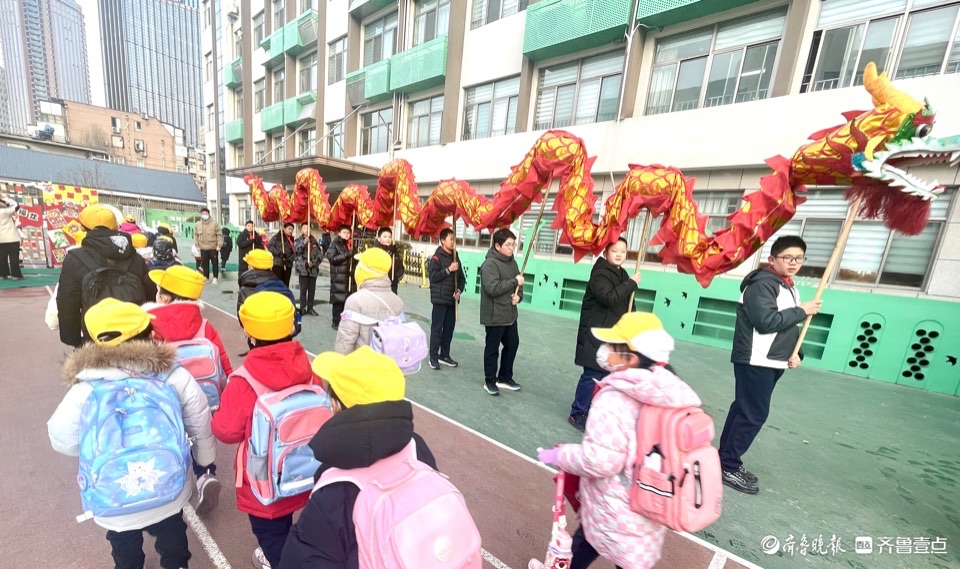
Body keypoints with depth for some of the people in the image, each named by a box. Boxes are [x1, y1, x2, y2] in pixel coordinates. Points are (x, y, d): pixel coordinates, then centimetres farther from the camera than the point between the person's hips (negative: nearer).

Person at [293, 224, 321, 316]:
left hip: (313, 269, 3)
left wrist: (314, 263, -8)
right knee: (303, 289, -3)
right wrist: (304, 242, -23)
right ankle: (302, 308, 5)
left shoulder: (315, 241, 11)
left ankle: (310, 308, 15)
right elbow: (296, 251, -13)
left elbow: (320, 254, 5)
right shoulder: (298, 241, 5)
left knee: (312, 290, 7)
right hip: (303, 269, -3)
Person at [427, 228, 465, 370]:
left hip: (452, 300, 6)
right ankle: (433, 357, 11)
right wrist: (449, 270, -18)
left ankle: (444, 355, 24)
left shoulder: (455, 258, 12)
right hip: (440, 299, -6)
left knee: (449, 328, 11)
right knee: (437, 329, 1)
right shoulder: (437, 257, -7)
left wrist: (459, 290, -3)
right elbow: (433, 276, -16)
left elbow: (462, 278, 13)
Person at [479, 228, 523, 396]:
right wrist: (514, 281, -22)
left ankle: (505, 378, 35)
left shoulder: (512, 262, 9)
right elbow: (492, 288, -29)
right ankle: (490, 381, 24)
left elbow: (519, 283, 15)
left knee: (512, 344, 18)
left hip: (510, 314, 9)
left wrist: (518, 295, -6)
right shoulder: (489, 264, -18)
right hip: (494, 316, -8)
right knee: (492, 349, 6)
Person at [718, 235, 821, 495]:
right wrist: (802, 311, -12)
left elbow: (790, 326, 19)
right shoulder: (762, 283, -14)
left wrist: (795, 353, 4)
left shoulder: (789, 287, 17)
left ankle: (726, 459, 25)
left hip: (773, 362, 9)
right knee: (754, 414, -6)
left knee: (744, 409, 14)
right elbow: (766, 322, -25)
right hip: (755, 361, -9)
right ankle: (727, 466, 5)